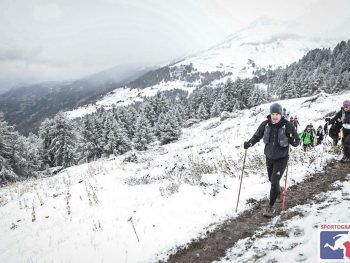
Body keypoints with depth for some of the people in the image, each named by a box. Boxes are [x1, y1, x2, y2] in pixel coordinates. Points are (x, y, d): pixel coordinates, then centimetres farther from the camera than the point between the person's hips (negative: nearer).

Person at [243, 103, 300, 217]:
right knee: (271, 180, 23)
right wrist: (249, 143, -21)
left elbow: (297, 142, -12)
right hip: (269, 157, 4)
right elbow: (257, 136, -2)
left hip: (281, 158, -4)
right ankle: (278, 191, 55)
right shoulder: (265, 124, -11)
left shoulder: (287, 125, -18)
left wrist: (292, 141, -35)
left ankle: (271, 207, 6)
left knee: (274, 182, -9)